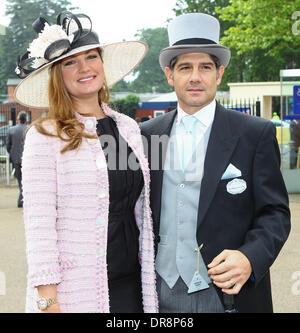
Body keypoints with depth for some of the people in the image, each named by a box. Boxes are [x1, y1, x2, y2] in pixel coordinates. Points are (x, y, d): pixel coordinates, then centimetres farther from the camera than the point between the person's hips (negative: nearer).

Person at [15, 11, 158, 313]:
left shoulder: (128, 127, 8)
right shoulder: (45, 137, -8)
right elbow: (39, 224, -11)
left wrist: (150, 273, 11)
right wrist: (48, 300, -15)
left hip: (131, 284, 5)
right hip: (74, 289, -4)